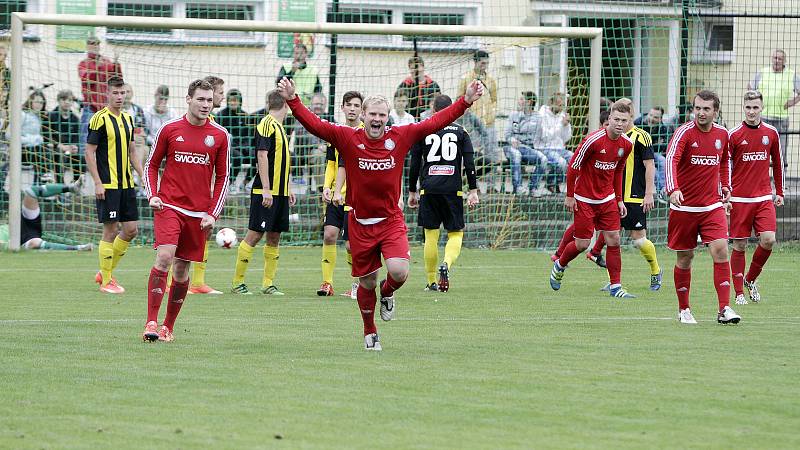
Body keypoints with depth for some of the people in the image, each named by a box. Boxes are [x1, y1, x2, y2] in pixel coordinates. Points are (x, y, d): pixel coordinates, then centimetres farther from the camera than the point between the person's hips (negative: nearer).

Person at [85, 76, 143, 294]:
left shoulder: (127, 118, 13)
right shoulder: (100, 119, -10)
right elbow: (90, 152, -11)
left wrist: (142, 176, 13)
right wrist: (98, 183, -16)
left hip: (127, 184, 8)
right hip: (108, 186, -8)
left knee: (131, 230, 7)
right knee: (110, 231, -5)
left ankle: (106, 272, 20)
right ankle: (106, 281, 3)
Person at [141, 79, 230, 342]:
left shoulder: (220, 136, 5)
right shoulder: (170, 130, 2)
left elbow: (222, 177, 9)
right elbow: (152, 165, 11)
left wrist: (213, 213, 0)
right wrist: (152, 195, -4)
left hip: (198, 211, 2)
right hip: (168, 206, -2)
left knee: (182, 268, 6)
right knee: (165, 257, -20)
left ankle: (168, 327, 18)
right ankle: (151, 322, -19)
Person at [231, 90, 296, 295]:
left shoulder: (278, 126, 17)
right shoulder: (267, 125, -11)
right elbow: (262, 156, -18)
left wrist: (287, 189, 23)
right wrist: (266, 189, -22)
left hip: (279, 192, 9)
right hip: (265, 193, -9)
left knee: (274, 237, 8)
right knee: (254, 235, -6)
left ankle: (268, 284, 11)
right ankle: (237, 282, -1)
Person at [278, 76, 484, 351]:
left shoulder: (400, 137, -3)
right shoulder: (347, 139, -7)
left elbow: (436, 122, 0)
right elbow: (313, 124, -12)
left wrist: (466, 101, -5)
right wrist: (292, 100, -25)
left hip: (391, 220, 0)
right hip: (360, 223, 0)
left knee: (399, 271, -21)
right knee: (367, 283, 7)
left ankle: (387, 294, 17)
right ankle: (369, 333, 31)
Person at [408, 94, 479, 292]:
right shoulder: (460, 132, 6)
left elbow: (414, 164, 8)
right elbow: (469, 164, 0)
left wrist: (412, 192, 16)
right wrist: (473, 191, 4)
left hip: (428, 189, 1)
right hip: (453, 190, -1)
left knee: (431, 235, 6)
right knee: (456, 233, 7)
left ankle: (432, 281, 9)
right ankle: (446, 264, -21)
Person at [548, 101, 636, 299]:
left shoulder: (627, 144, -2)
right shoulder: (593, 140, -21)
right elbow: (573, 166, -12)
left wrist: (619, 199, 12)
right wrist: (569, 195, -9)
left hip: (607, 199, 5)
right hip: (584, 199, -5)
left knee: (614, 240, -3)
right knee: (582, 244, -2)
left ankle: (615, 287, 2)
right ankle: (559, 266, 29)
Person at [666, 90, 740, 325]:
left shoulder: (722, 134, 5)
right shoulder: (684, 132, -11)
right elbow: (671, 159, -27)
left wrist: (725, 186, 13)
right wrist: (673, 189, -43)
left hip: (713, 206, 3)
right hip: (684, 206, -3)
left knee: (720, 250, -13)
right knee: (685, 257, 5)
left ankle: (724, 309, -13)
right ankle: (684, 310, 21)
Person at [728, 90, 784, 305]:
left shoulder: (771, 133, 6)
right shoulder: (734, 135, -3)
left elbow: (777, 163, 16)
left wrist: (779, 192, 16)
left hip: (764, 198, 2)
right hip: (739, 198, -2)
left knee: (768, 240, -11)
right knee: (739, 246, 0)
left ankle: (751, 279, 13)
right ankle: (739, 293, 9)